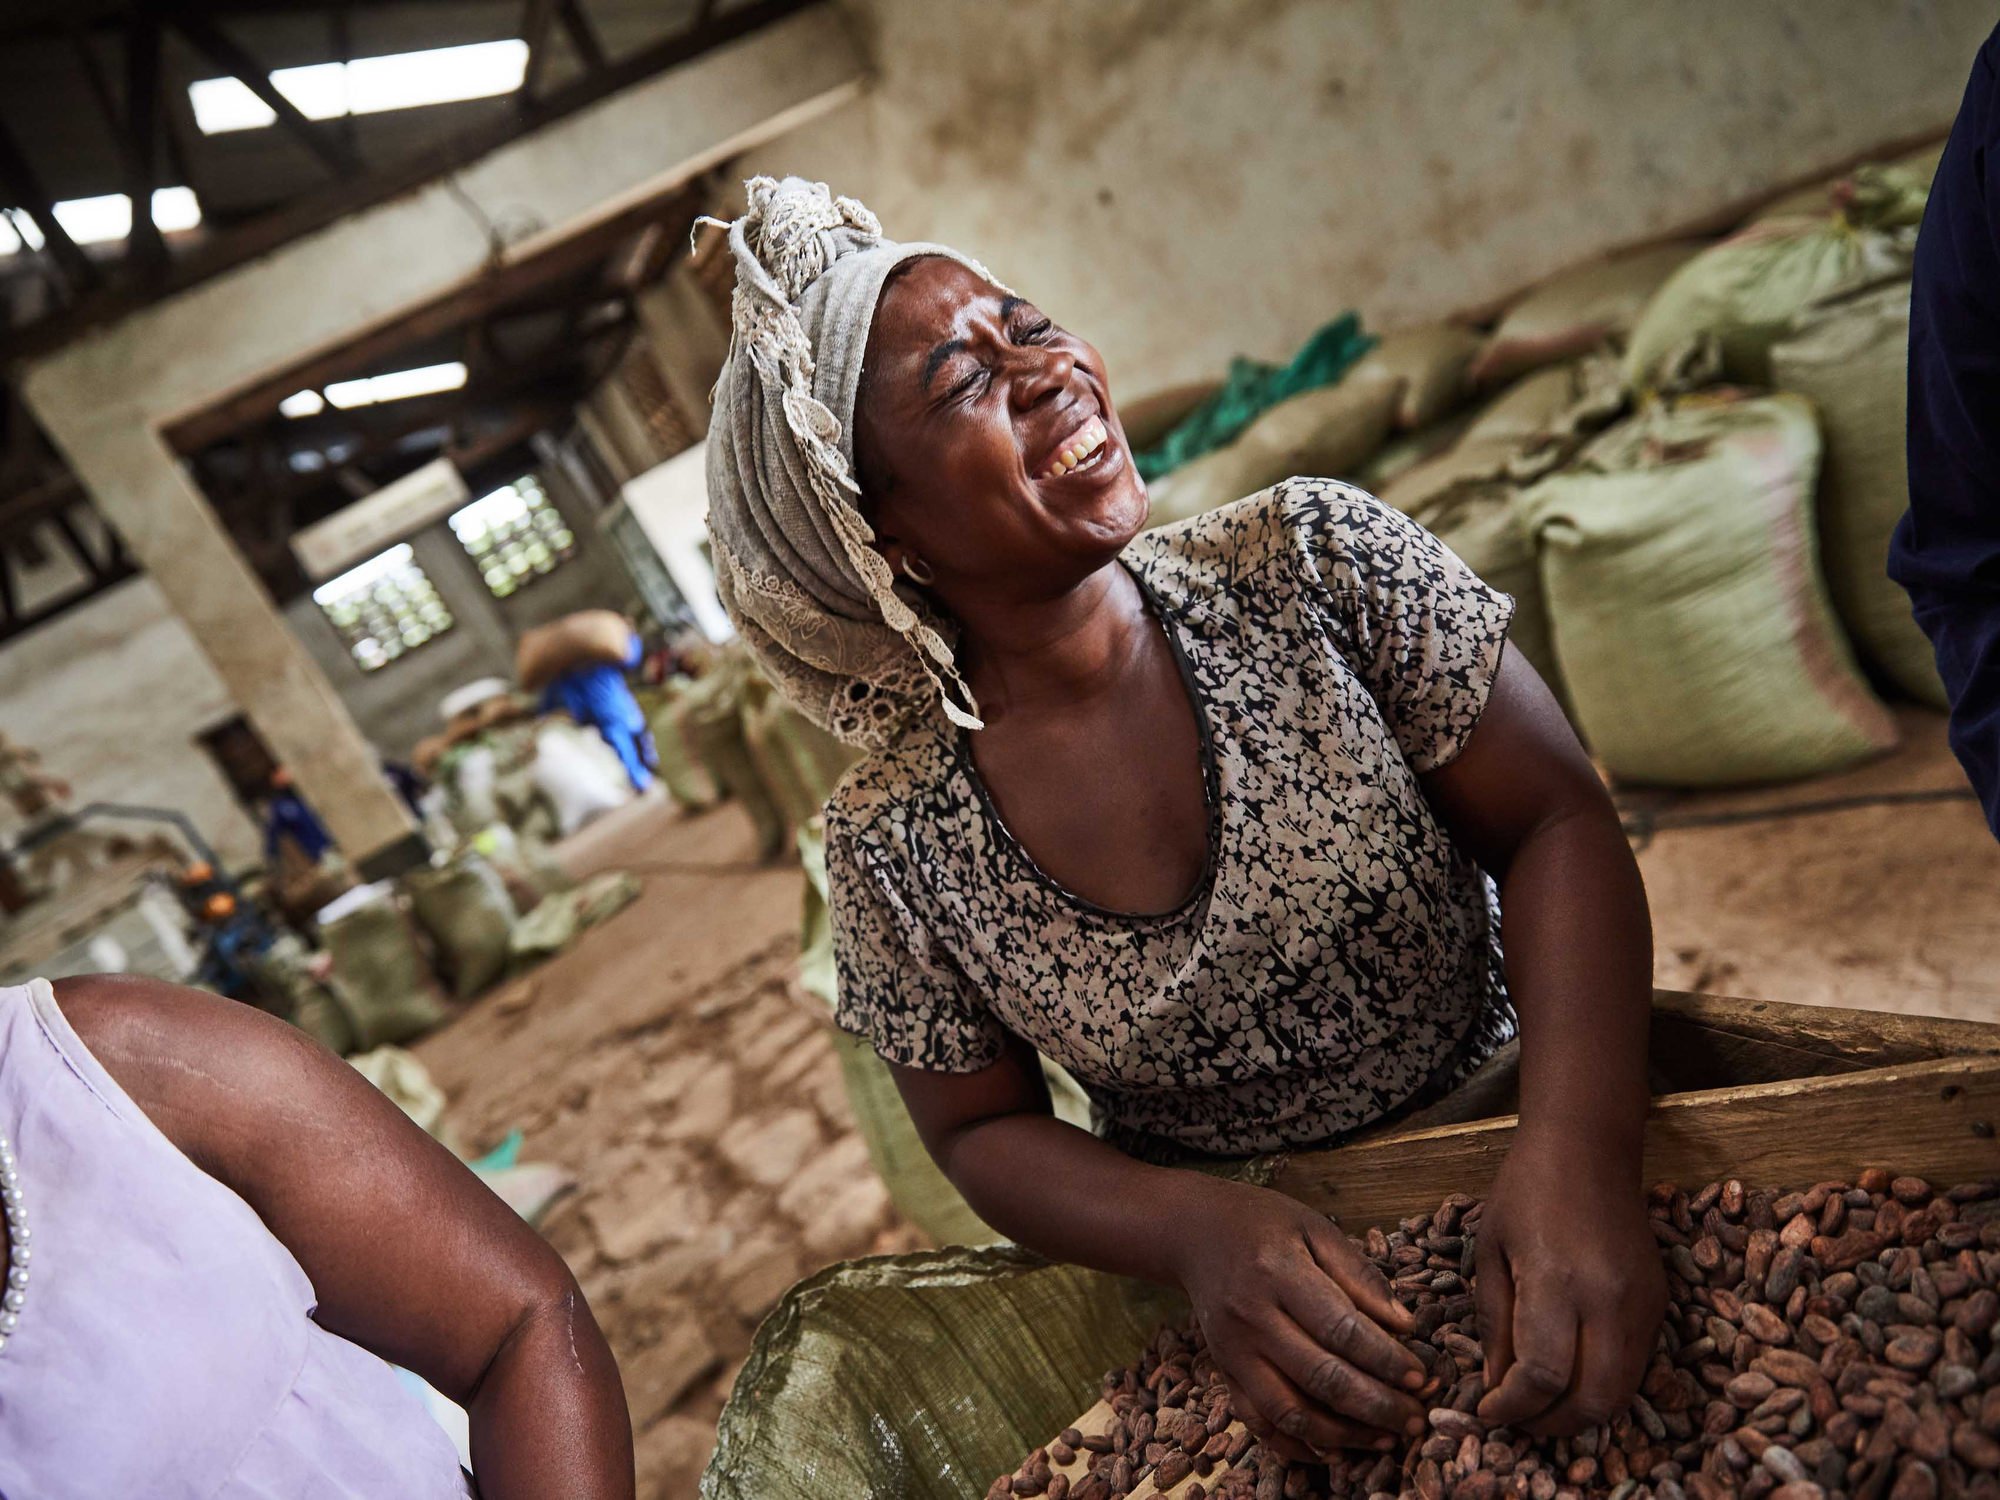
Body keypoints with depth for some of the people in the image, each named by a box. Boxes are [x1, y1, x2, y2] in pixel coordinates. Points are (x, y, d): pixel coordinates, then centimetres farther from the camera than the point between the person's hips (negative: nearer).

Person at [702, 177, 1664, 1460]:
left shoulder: (1316, 562, -13)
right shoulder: (893, 846, -13)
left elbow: (1555, 824, -10)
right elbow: (985, 1129, -1)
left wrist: (1578, 1151, -27)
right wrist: (1197, 1233, -21)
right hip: (1227, 1260, 2)